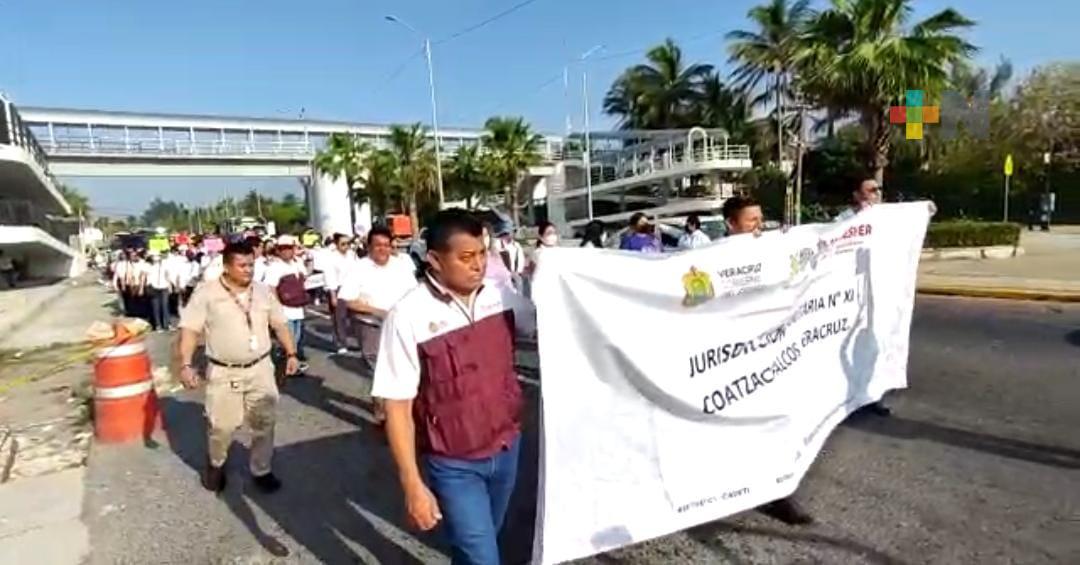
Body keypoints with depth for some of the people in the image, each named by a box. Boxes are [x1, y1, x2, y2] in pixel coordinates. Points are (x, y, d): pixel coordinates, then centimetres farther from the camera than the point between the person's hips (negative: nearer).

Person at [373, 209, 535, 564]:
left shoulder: (501, 298, -7)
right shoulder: (409, 317, -19)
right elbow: (398, 407, -15)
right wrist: (413, 485, -14)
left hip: (506, 449, 5)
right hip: (454, 465, -5)